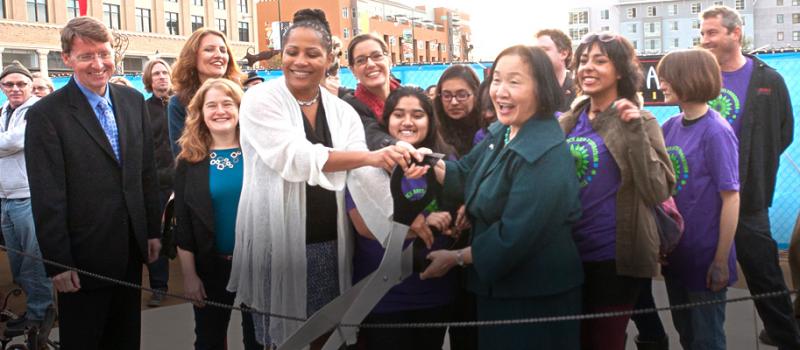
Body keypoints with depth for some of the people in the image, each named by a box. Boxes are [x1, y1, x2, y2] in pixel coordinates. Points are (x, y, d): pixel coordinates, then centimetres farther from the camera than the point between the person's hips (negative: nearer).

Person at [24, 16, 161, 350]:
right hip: (84, 257, -5)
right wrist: (58, 264, -12)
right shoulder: (46, 114, -13)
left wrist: (153, 230, 9)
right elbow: (46, 197, -13)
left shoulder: (133, 101, 4)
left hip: (132, 249, 5)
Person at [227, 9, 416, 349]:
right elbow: (295, 158, -21)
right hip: (277, 245, -4)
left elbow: (364, 178, -4)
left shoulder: (343, 112, 5)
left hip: (329, 245, 4)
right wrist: (370, 156, -28)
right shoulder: (260, 101, -7)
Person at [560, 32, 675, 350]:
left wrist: (635, 131, -22)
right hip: (570, 252, 5)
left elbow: (658, 192, -16)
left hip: (615, 256, -5)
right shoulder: (566, 123, 6)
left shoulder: (639, 122, -6)